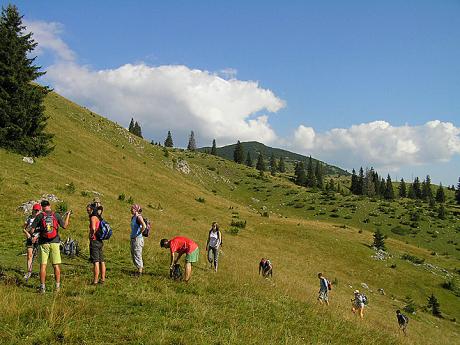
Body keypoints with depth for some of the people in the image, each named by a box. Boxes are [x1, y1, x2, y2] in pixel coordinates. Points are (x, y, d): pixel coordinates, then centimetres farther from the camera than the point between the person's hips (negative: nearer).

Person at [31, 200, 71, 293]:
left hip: (43, 243, -1)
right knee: (56, 265, 6)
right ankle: (57, 286, 8)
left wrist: (40, 229, 14)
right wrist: (68, 215, 18)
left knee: (43, 265, 4)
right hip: (55, 242, 1)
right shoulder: (56, 215, 0)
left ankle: (42, 287, 4)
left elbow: (32, 230, -5)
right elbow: (64, 226, 7)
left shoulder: (39, 216, -3)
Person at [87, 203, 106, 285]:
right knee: (102, 261, 12)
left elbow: (93, 228, -28)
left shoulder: (93, 217, -12)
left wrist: (91, 235, -12)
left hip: (94, 241, -9)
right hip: (100, 241, 9)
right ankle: (102, 279, 18)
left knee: (96, 262, -6)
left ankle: (95, 280, -4)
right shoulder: (100, 218, 14)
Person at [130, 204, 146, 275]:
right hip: (133, 239, 10)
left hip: (138, 239, -10)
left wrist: (138, 234, -21)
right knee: (133, 255, 16)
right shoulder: (133, 217, 12)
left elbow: (144, 226, -30)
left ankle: (140, 271, 4)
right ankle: (141, 268, 26)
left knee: (137, 255, -4)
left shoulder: (138, 217, -15)